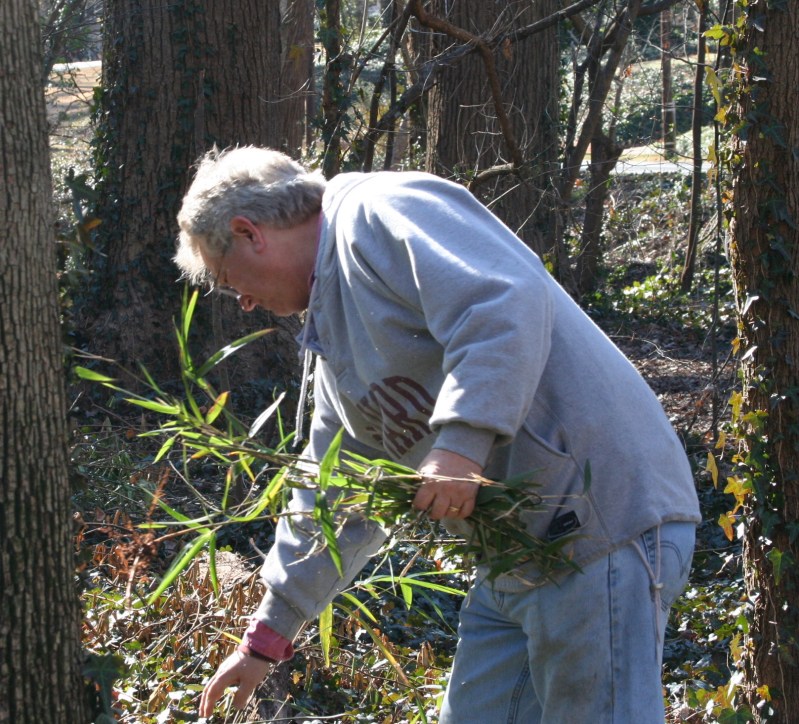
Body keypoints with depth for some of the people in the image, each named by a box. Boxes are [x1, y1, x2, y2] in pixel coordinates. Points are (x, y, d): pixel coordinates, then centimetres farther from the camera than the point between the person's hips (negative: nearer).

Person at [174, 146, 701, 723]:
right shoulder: (332, 333, 22)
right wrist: (267, 637, 32)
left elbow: (509, 301, -25)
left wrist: (461, 442, -31)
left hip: (601, 514, -10)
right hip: (518, 560, 10)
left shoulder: (379, 212, -8)